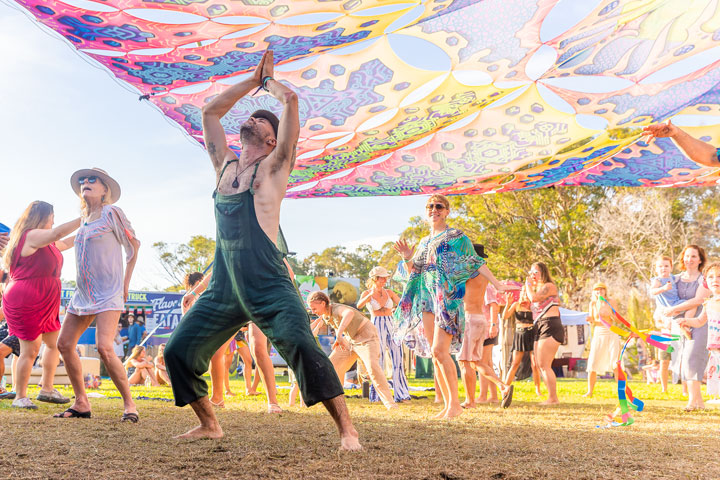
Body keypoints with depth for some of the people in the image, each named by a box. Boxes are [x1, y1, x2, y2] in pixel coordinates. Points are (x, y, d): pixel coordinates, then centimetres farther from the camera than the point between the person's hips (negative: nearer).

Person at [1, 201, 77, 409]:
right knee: (31, 349, -6)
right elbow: (58, 233, -26)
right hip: (25, 303, -10)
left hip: (45, 304, 10)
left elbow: (64, 243, 31)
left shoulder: (46, 242, 15)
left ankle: (47, 390, 21)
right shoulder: (31, 236, -15)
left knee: (55, 343, 13)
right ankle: (20, 397, 6)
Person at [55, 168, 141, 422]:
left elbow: (133, 245, -3)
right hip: (83, 293, 8)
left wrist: (125, 284, -3)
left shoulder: (111, 212, -6)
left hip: (108, 293, -8)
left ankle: (129, 404, -8)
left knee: (104, 348, -20)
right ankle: (81, 403, 14)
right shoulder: (84, 220, 15)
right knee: (64, 344, 4)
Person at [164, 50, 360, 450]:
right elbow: (209, 111, 25)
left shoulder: (272, 167, 3)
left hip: (268, 286, -6)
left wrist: (268, 79, 17)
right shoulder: (225, 165, 18)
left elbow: (290, 100, -4)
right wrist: (253, 79, 25)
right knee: (178, 352, 5)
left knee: (301, 346, -25)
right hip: (223, 289, 6)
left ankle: (346, 429, -15)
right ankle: (209, 424, 25)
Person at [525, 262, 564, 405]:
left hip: (550, 326, -10)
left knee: (544, 365, -13)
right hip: (540, 328, 10)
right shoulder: (538, 288, 25)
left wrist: (528, 285, -3)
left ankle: (553, 398, -10)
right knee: (539, 365, 8)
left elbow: (534, 298, -20)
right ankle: (552, 397, 12)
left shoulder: (549, 286, -5)